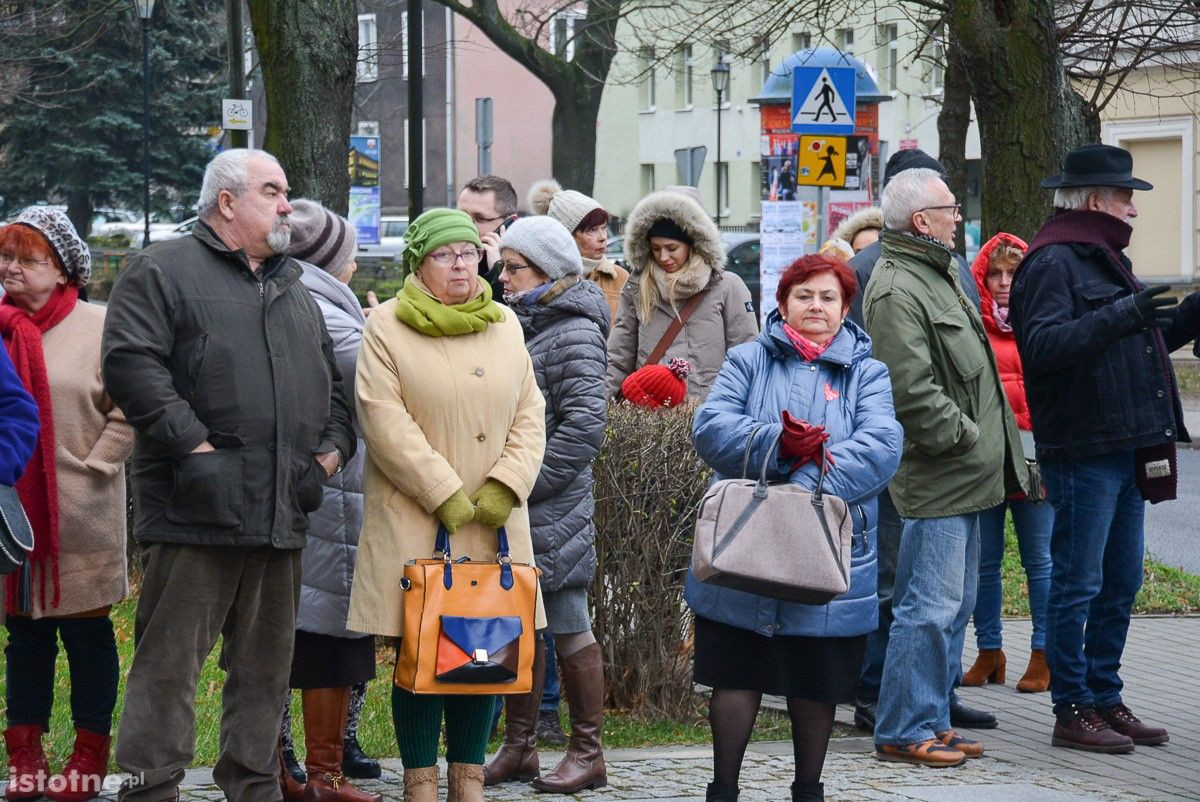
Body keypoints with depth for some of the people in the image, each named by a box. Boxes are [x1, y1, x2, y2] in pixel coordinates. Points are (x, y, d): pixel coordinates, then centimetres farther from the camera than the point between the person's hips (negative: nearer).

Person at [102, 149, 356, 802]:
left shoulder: (294, 290, 23)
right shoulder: (164, 271, -1)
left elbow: (332, 382, 30)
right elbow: (131, 363, -14)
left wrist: (332, 447, 12)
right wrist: (194, 445, -17)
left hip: (281, 516, 7)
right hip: (195, 510, -7)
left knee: (266, 665, 11)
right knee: (170, 659, -7)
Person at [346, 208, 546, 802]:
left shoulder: (505, 325, 12)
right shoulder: (387, 328, -2)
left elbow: (529, 412, 11)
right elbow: (385, 421, -10)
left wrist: (506, 486, -4)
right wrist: (445, 494, -13)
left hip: (494, 518, 4)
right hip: (415, 519, -4)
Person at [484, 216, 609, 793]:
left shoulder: (573, 333, -11)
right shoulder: (516, 322, 14)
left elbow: (583, 427, -18)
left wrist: (525, 484, -18)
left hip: (552, 508, -8)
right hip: (508, 508, 8)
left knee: (568, 627, 0)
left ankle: (587, 753, 8)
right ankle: (518, 747, 21)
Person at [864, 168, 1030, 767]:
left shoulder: (936, 273, 18)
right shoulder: (897, 291, -16)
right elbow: (912, 391, -24)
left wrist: (991, 448, 20)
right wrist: (965, 438, -16)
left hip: (964, 476, 11)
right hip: (933, 479, -11)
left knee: (954, 605, 15)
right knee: (930, 607, -8)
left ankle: (931, 720, 22)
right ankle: (902, 731, -2)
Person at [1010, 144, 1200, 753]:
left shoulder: (1107, 258, 21)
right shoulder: (1053, 262, -11)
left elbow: (1145, 339, 28)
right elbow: (1043, 344, -24)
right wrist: (1123, 315, -30)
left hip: (1125, 450, 10)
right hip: (1082, 450, -10)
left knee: (1120, 584, 14)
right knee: (1078, 583, -4)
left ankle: (1106, 701, 22)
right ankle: (1073, 711, 1)